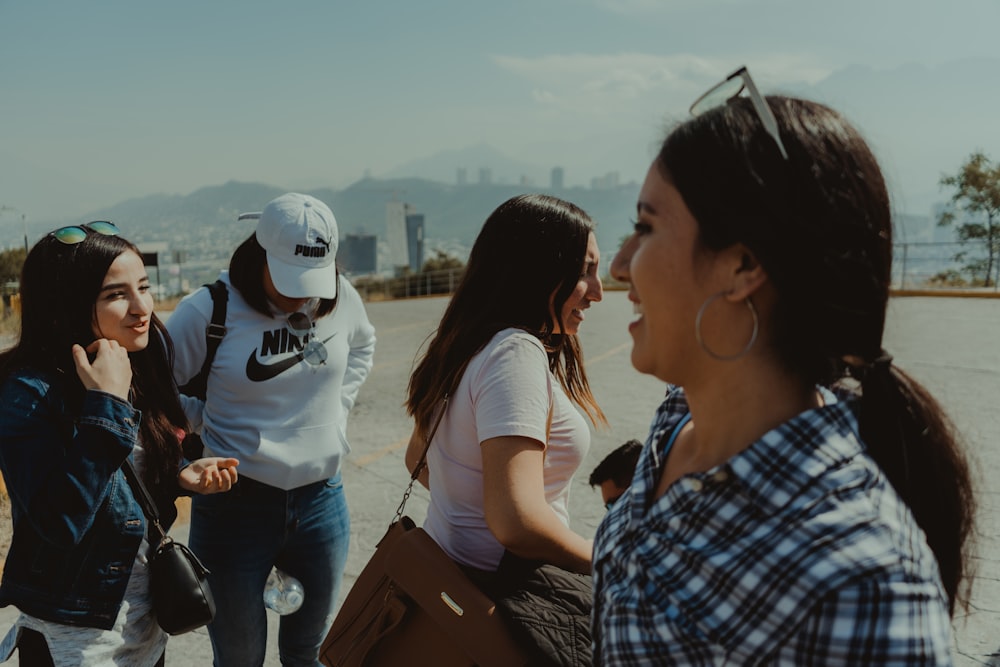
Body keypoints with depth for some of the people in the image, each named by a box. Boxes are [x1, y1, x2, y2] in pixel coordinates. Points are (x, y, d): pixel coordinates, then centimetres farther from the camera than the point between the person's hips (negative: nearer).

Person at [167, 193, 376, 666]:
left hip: (321, 500, 4)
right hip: (237, 506, -3)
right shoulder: (209, 310, -15)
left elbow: (362, 346, 19)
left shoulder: (340, 297, -2)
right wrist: (206, 432, -10)